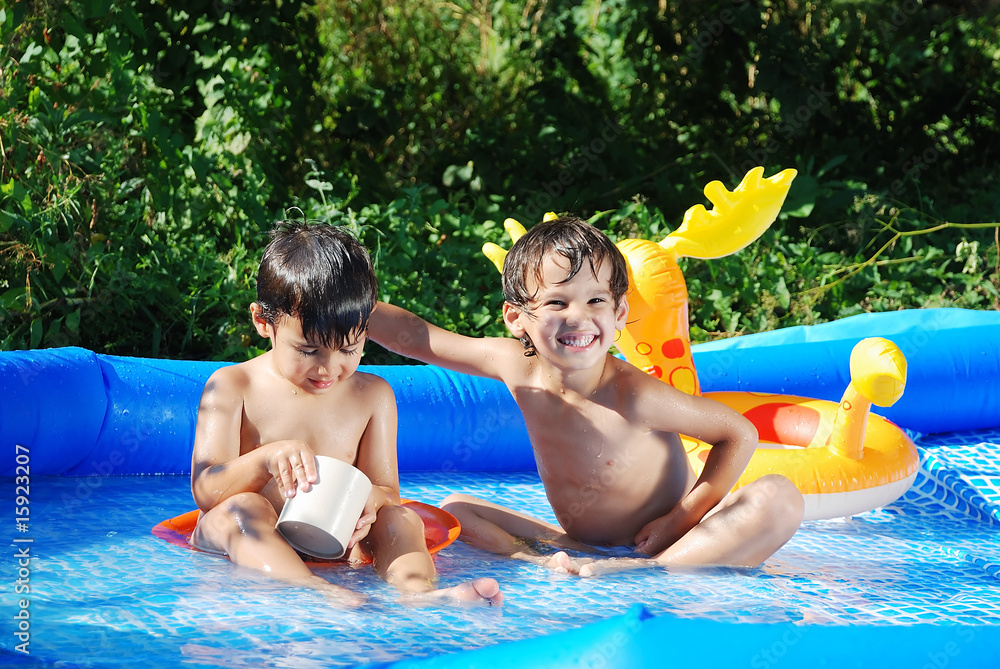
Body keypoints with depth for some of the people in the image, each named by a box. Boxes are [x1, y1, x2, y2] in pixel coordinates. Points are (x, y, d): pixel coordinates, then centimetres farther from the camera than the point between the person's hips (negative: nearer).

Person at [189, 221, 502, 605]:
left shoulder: (372, 396, 9)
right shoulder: (232, 387, -1)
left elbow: (386, 491, 6)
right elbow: (205, 491, -9)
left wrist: (368, 501, -21)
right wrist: (267, 459, -29)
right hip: (244, 545, -3)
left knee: (400, 520, -20)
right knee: (242, 510, -34)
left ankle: (418, 589, -51)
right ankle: (315, 592, -62)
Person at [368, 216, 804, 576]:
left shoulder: (633, 396, -25)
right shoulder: (516, 366, -9)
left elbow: (740, 434, -16)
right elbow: (412, 335, 1)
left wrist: (681, 518, -17)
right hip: (577, 542, 5)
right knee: (455, 509, 0)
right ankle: (548, 564, -23)